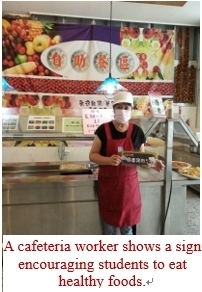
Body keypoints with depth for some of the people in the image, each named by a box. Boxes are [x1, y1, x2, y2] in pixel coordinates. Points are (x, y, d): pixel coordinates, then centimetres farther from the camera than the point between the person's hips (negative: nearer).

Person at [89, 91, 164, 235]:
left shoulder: (137, 131, -3)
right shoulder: (103, 130, -7)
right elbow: (92, 155, -6)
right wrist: (108, 160, -25)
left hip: (129, 183, 1)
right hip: (108, 183, -1)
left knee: (127, 225, 13)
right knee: (108, 225, 12)